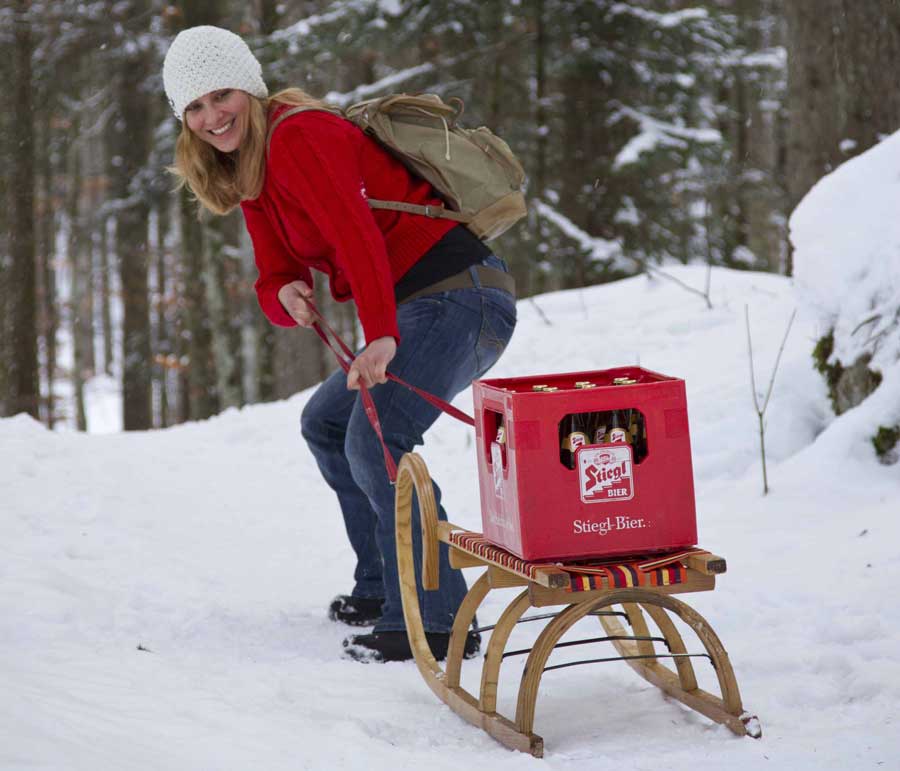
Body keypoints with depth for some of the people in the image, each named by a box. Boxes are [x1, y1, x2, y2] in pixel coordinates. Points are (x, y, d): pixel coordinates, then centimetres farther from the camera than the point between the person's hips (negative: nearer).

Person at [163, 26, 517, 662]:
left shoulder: (298, 137, -14)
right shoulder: (248, 177, 17)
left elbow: (356, 233, -27)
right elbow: (277, 276, 14)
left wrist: (381, 333, -38)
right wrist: (288, 295, -11)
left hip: (458, 294, -11)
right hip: (420, 307, 11)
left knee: (375, 442, -23)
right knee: (326, 423, 22)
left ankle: (435, 622, -23)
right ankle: (381, 586, 29)